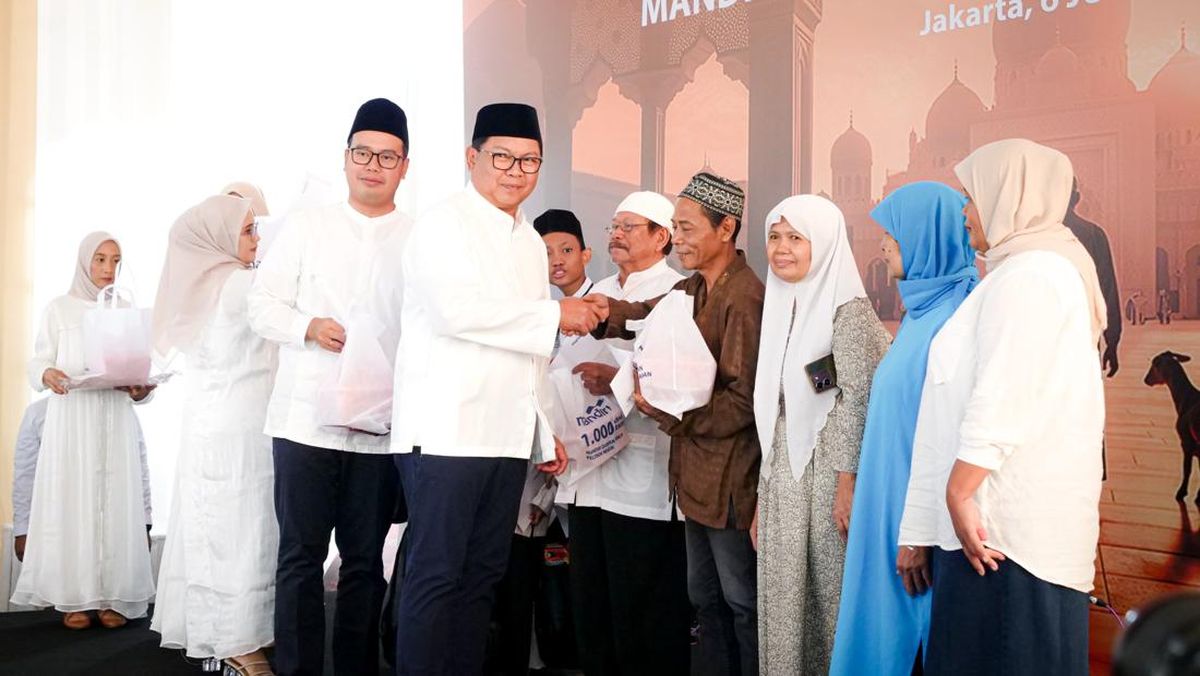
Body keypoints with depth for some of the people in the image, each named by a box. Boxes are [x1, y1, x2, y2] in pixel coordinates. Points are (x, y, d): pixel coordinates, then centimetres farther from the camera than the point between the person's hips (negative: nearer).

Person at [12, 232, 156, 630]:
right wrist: (48, 375, -21)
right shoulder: (59, 309, 7)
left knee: (116, 501, -1)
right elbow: (37, 364, 1)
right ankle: (75, 597, 3)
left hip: (116, 421, 2)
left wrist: (142, 389, -12)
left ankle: (114, 597, 3)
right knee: (72, 501, -3)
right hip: (71, 420, -2)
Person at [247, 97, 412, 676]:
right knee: (301, 556, 4)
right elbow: (262, 302, 5)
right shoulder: (307, 226, 8)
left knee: (365, 561, 10)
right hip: (306, 420, 0)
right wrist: (309, 328, -13)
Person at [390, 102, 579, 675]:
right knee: (435, 575, -3)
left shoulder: (531, 242, 19)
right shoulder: (443, 225, -4)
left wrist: (547, 430, 19)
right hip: (445, 431, -7)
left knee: (483, 574, 12)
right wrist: (556, 315, -13)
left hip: (508, 436, 7)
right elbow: (457, 310, -20)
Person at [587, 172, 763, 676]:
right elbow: (650, 314, 0)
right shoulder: (693, 289, 12)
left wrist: (671, 412, -19)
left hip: (730, 476, -9)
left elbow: (745, 398, -21)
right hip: (695, 472, 9)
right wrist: (607, 309, -19)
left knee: (741, 601, 6)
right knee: (704, 596, 20)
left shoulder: (744, 297, -19)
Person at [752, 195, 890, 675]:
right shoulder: (781, 309, 15)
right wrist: (764, 495, 14)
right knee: (783, 601, 7)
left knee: (834, 598, 0)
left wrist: (848, 483, -20)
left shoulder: (848, 307, -6)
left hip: (829, 475, -6)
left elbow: (862, 399, -14)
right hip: (784, 479, 6)